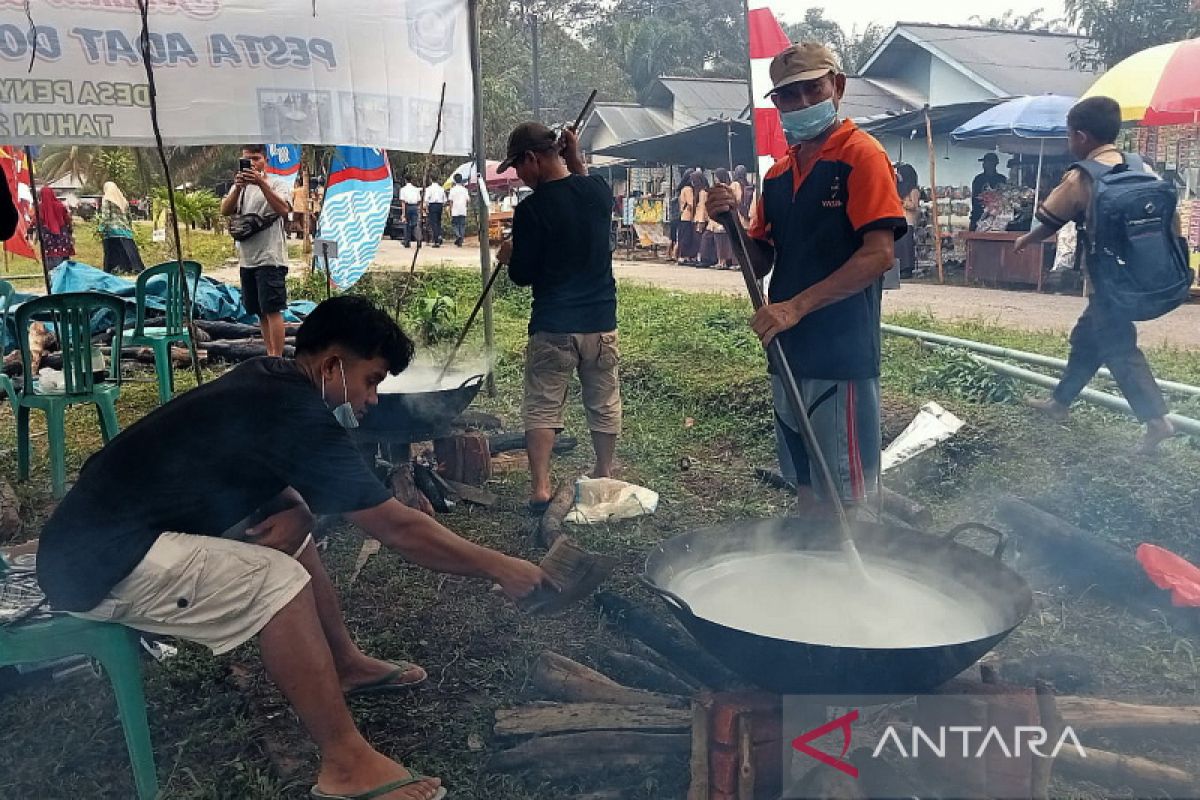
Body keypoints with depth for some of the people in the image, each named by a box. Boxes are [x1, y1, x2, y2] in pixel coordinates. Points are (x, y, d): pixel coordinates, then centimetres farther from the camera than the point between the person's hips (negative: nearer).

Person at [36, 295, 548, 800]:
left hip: (107, 528, 10)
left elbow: (275, 479, 15)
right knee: (280, 581, -22)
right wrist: (497, 567, -9)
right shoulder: (296, 415, -22)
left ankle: (344, 664, 23)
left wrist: (293, 511, -8)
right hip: (100, 567, -10)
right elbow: (397, 528, -19)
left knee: (292, 524, 11)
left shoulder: (270, 383, 4)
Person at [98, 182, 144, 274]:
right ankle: (137, 268, -6)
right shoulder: (124, 201, 16)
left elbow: (105, 216, -10)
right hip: (125, 230, 5)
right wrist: (130, 229, 21)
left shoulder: (106, 199, -1)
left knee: (112, 254, -4)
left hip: (112, 230, -5)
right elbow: (128, 217, 17)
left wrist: (102, 229, -9)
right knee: (129, 252, 1)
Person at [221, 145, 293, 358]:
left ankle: (277, 358, -9)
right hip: (246, 259, 7)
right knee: (260, 311, 11)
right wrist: (238, 187, -14)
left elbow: (283, 210, -19)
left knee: (272, 309, -10)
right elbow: (225, 211, 1)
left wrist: (261, 183, -24)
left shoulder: (278, 183, 0)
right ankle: (270, 355, 19)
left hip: (270, 258, -7)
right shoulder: (239, 187, 17)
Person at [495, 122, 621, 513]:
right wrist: (576, 160, 19)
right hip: (601, 321, 5)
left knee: (542, 407, 5)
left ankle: (540, 488, 1)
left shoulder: (531, 208, -15)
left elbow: (522, 275, -8)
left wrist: (510, 255, 11)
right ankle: (604, 476, 29)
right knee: (604, 404, 16)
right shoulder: (598, 189, 0)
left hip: (553, 326, -5)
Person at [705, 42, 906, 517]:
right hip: (790, 354, 7)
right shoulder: (778, 174, 14)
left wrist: (797, 306, -22)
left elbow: (879, 254, -17)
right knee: (807, 489, 17)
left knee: (846, 498, 2)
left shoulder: (861, 155, -7)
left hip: (841, 357, -7)